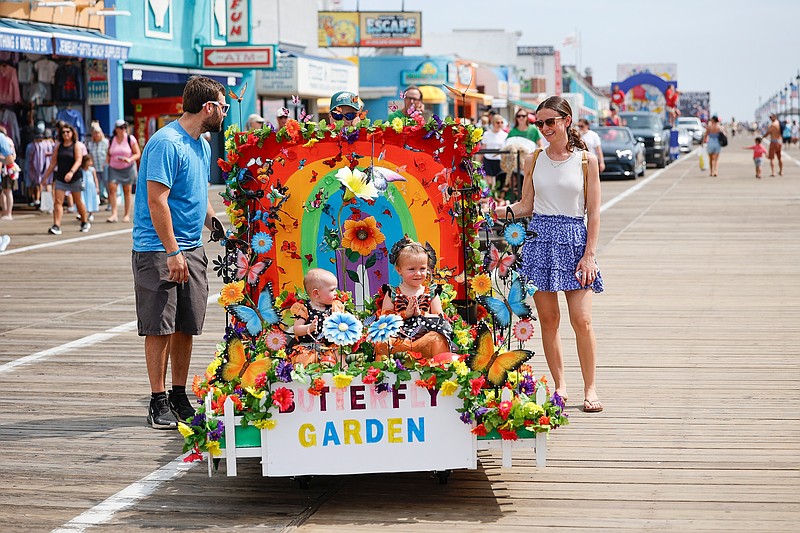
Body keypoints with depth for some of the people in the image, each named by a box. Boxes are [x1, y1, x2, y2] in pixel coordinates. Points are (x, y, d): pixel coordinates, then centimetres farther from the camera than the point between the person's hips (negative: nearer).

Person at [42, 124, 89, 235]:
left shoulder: (76, 146, -4)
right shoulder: (58, 146, 6)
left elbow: (78, 160, -16)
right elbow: (53, 162, 10)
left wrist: (71, 172, -32)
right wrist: (45, 176, 9)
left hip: (74, 178, -3)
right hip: (60, 178, 3)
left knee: (78, 201, 11)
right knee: (57, 202, -10)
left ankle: (85, 222, 30)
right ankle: (56, 226, -17)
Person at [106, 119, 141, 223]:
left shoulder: (130, 139, -5)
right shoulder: (111, 140, 4)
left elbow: (138, 154, -3)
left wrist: (130, 159, -20)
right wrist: (107, 159, -4)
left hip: (128, 168, -2)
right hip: (114, 168, 2)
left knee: (127, 191, 3)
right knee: (112, 188, -14)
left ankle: (127, 214, 12)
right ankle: (114, 214, -14)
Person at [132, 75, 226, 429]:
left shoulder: (202, 145, 14)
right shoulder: (167, 143, -15)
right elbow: (157, 201, -20)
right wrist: (172, 252, -23)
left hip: (192, 249, 8)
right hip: (158, 250, -8)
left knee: (186, 327, 9)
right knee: (160, 327, -4)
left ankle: (180, 397, 18)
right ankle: (158, 403, 3)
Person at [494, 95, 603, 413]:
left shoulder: (586, 160, 2)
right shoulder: (534, 161, 9)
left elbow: (593, 212, 1)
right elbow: (527, 206, 11)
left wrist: (589, 254, -6)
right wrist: (503, 210, -9)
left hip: (574, 239, -2)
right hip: (539, 238, 2)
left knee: (582, 319, -8)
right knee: (548, 319, 3)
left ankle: (590, 388, 3)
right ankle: (560, 386, 13)